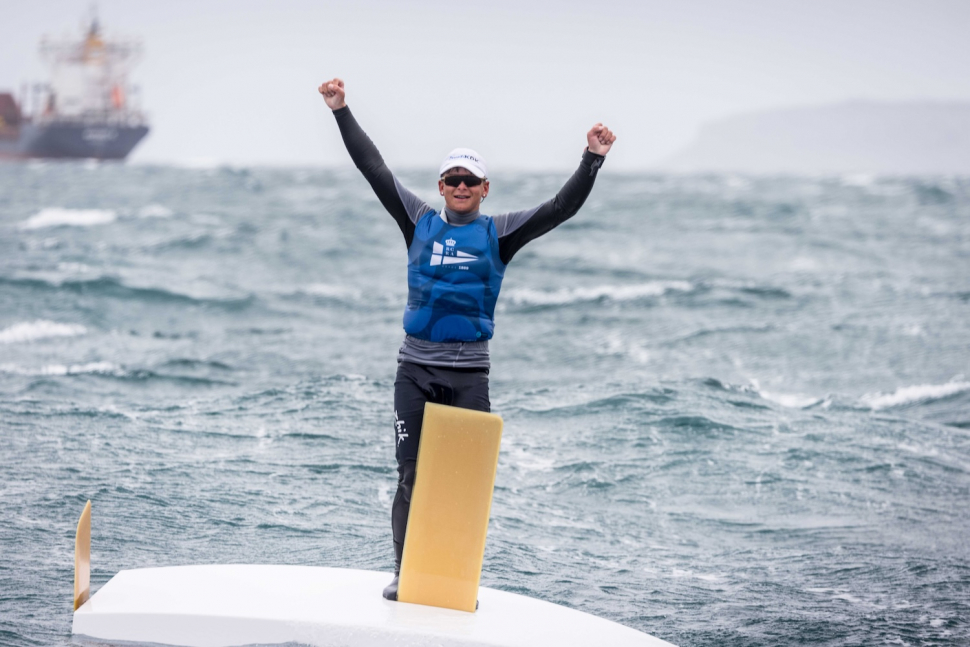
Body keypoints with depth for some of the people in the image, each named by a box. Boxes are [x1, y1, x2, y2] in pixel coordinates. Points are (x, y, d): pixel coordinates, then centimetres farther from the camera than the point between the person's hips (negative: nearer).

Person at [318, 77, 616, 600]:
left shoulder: (499, 233, 5)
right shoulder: (420, 223, 8)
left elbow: (562, 208, -3)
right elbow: (375, 170, 6)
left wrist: (592, 160, -15)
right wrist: (341, 112, 2)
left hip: (468, 374, -1)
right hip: (415, 370, 1)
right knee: (411, 474, 1)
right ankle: (404, 572, 8)